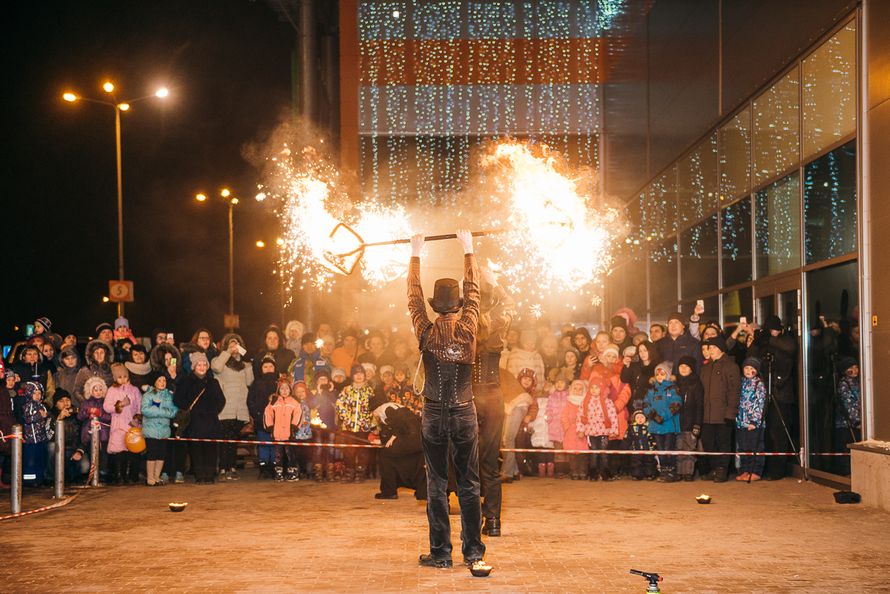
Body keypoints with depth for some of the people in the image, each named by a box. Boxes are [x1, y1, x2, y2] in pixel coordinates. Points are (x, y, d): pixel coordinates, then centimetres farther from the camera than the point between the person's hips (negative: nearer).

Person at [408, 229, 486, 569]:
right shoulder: (467, 329, -6)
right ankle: (473, 550, 9)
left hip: (434, 414, 0)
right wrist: (468, 251, 17)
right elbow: (473, 290, 6)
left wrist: (416, 256, 16)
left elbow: (413, 297, 6)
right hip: (464, 413, 1)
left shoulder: (427, 333, -7)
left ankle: (440, 552, 3)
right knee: (468, 485, 7)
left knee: (436, 485, 3)